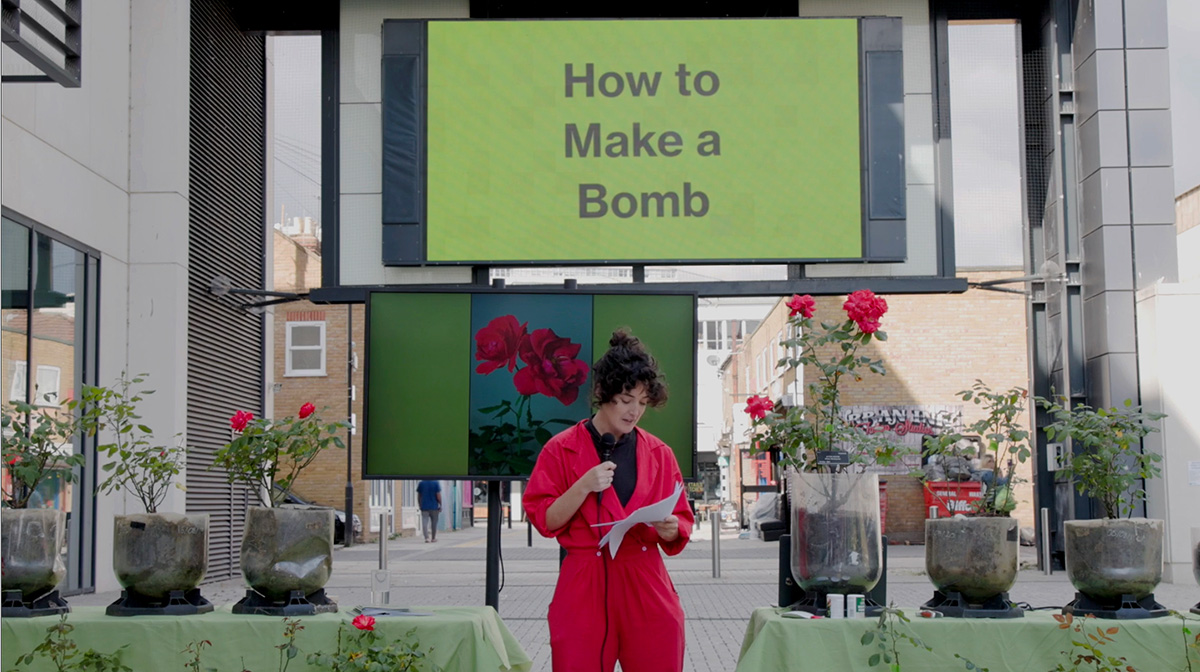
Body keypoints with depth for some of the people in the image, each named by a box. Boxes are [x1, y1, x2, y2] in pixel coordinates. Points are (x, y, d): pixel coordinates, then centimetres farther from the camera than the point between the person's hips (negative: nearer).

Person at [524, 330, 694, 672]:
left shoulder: (659, 454, 10)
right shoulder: (562, 449, 2)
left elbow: (682, 524, 14)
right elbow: (544, 520, -1)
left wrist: (670, 529, -8)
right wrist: (584, 487, -14)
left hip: (648, 587, 2)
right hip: (584, 588, -2)